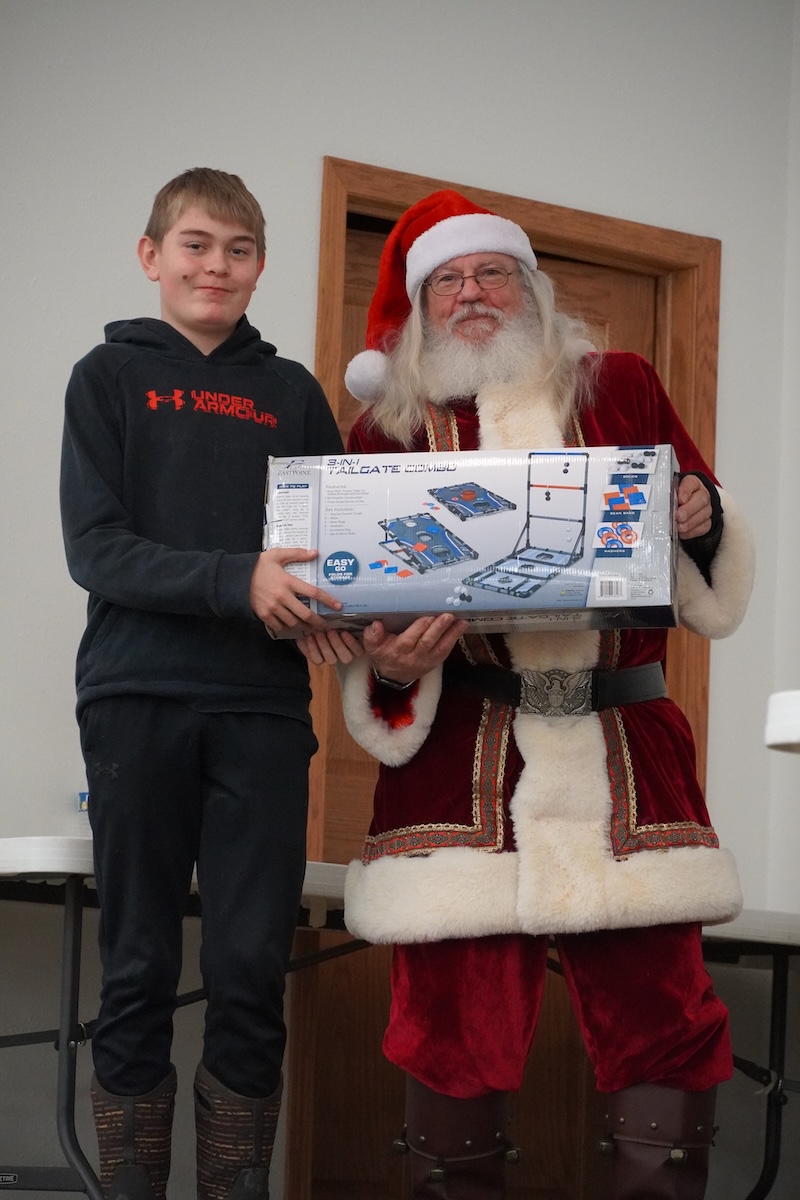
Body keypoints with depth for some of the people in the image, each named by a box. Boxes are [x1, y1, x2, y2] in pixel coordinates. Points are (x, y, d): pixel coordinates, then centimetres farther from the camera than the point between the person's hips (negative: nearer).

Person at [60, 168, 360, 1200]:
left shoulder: (292, 393, 15)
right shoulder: (110, 376, 6)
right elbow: (95, 549, -5)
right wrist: (237, 579, -18)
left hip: (261, 707, 2)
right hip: (137, 698, -2)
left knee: (253, 969, 0)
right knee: (139, 969, 3)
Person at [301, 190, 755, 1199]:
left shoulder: (619, 388, 14)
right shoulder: (391, 426, 11)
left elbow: (711, 585, 20)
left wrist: (702, 518, -3)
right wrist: (392, 665, -13)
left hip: (627, 755, 1)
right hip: (460, 764, -1)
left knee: (663, 1020, -2)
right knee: (454, 1027, 0)